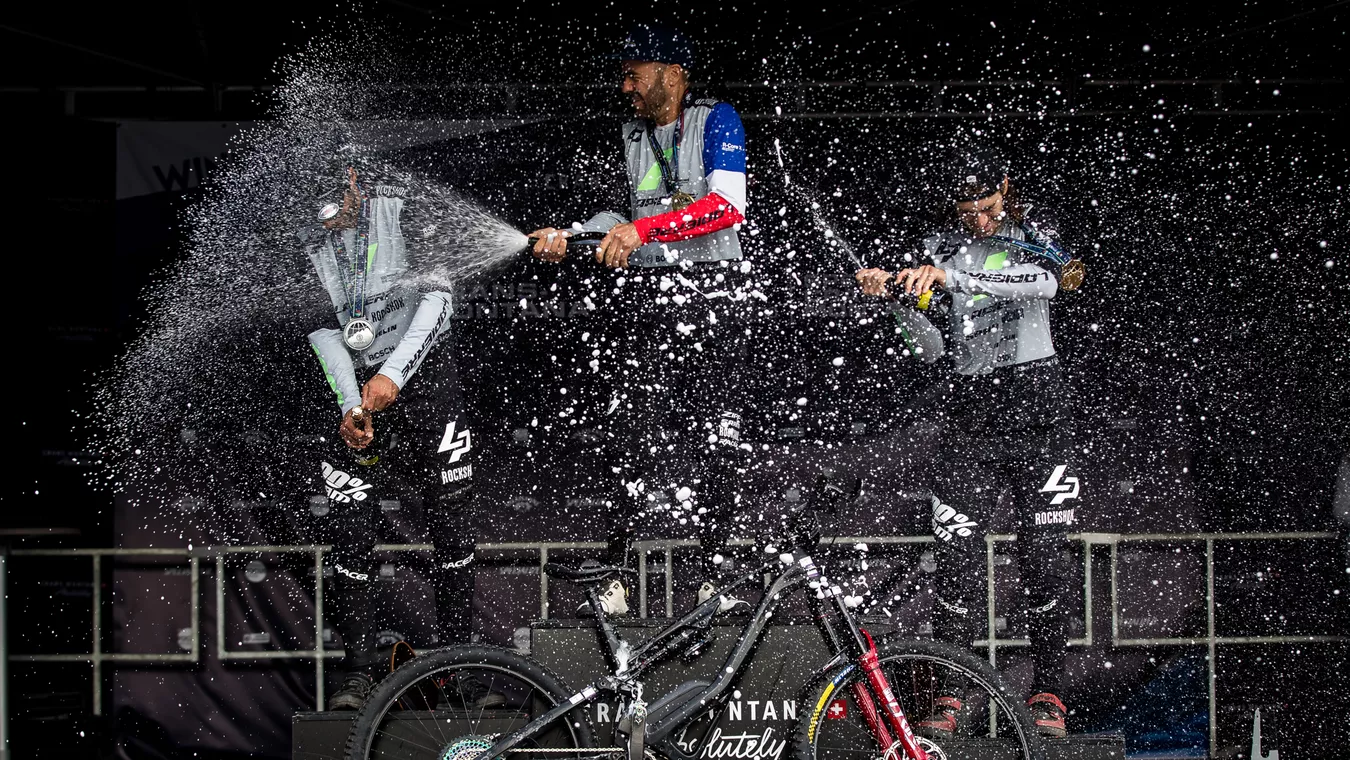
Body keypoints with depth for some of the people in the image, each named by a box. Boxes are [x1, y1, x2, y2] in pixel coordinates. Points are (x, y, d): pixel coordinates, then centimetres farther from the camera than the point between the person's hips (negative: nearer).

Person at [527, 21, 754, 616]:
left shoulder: (716, 120, -1)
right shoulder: (629, 136, 17)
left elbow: (728, 205, -15)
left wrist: (643, 228, -23)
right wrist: (565, 235, 3)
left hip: (710, 289, -4)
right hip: (643, 293, 4)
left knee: (718, 440, -6)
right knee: (633, 433, -6)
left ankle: (714, 579, -2)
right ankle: (614, 578, -4)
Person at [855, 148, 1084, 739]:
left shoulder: (1034, 235, 1)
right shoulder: (945, 248, 11)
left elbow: (1044, 281, -22)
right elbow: (926, 303, -4)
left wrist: (950, 275, -34)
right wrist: (887, 289, -27)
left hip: (1034, 400, -2)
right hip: (968, 406, 2)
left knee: (1044, 552, -4)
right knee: (957, 551, -7)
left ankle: (1048, 694, 5)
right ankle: (949, 696, -4)